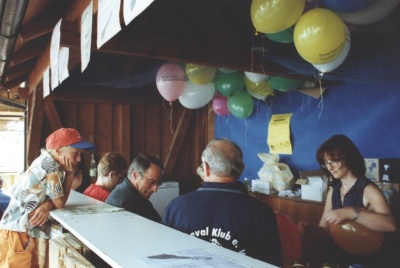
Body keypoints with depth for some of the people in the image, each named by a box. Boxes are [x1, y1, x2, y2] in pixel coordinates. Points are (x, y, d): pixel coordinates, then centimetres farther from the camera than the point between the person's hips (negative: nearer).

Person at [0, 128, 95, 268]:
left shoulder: (45, 162, 8)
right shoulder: (50, 165, -19)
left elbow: (59, 199, 7)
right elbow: (60, 203, -11)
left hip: (27, 232, 9)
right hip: (18, 233, -9)